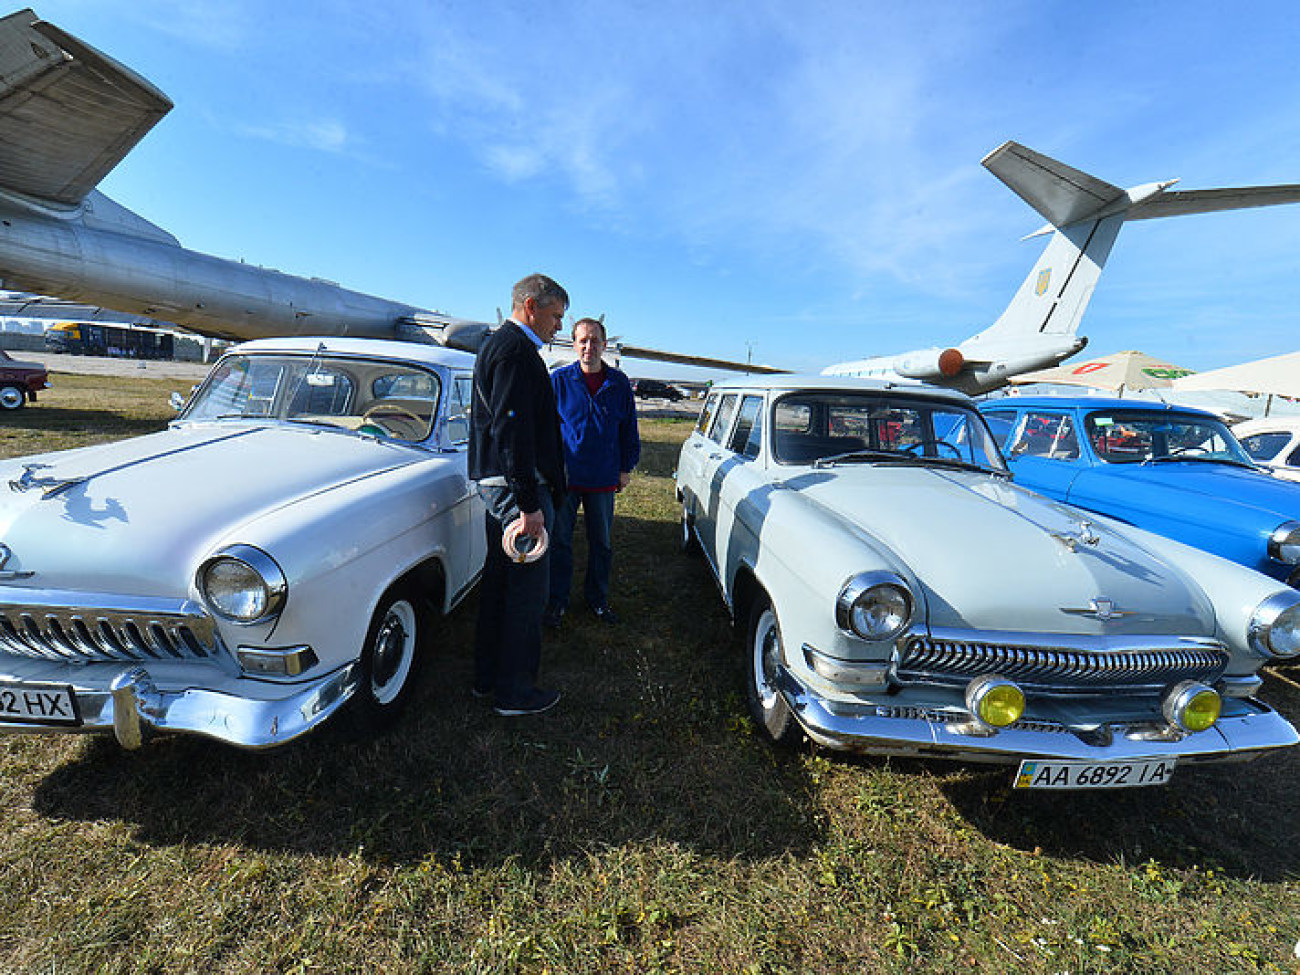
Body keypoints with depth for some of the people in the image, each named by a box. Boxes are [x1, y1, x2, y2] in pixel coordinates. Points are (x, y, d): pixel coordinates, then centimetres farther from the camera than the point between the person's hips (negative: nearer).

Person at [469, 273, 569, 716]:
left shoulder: (498, 345, 20)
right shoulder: (516, 350, -14)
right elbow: (512, 431, -23)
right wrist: (529, 504, -24)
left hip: (495, 482, 11)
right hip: (518, 485, -11)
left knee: (498, 582, 17)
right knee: (527, 590, -1)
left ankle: (488, 677, 31)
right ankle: (514, 692, 12)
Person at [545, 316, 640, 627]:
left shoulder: (619, 384, 4)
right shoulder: (558, 380, -1)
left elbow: (629, 430, 10)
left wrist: (626, 468, 8)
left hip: (603, 479, 2)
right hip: (564, 476, -1)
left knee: (601, 543, 13)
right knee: (559, 541, 6)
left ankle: (597, 598, 30)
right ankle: (557, 600, 22)